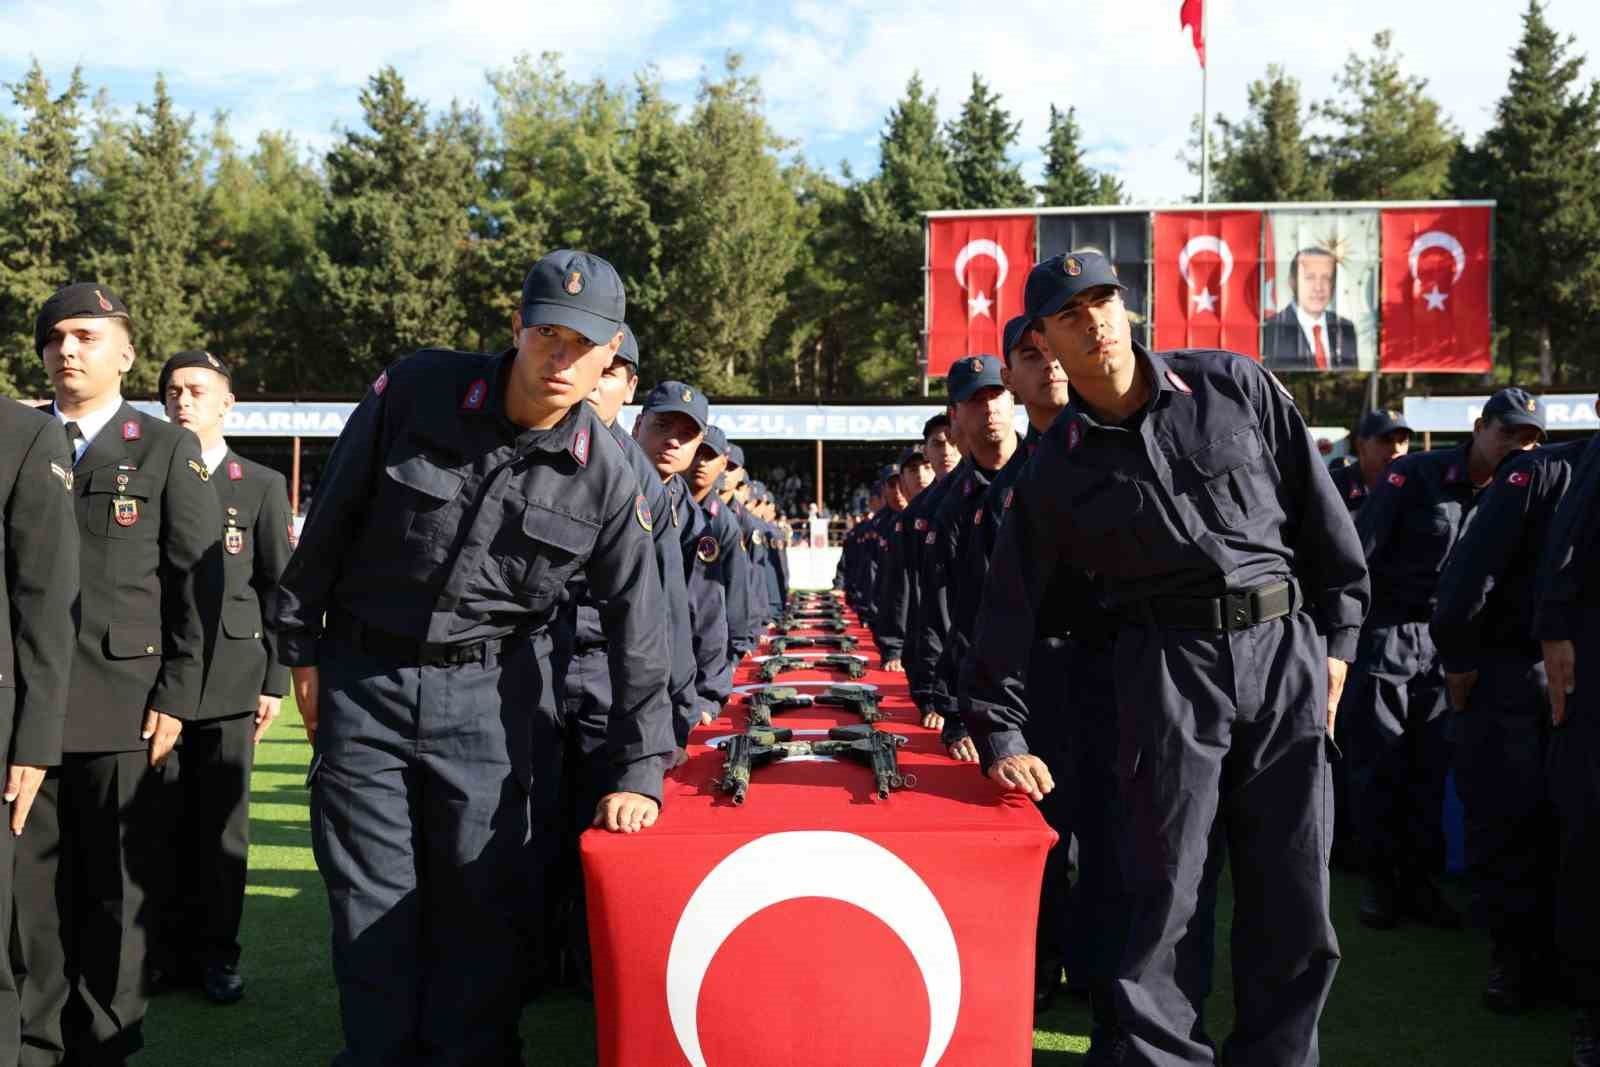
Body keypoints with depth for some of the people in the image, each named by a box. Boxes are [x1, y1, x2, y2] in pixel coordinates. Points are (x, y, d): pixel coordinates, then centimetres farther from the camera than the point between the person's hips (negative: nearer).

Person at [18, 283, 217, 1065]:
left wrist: (176, 696, -6)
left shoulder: (167, 450, 6)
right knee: (32, 883, 5)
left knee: (119, 887, 5)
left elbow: (194, 583, 2)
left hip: (123, 704, -2)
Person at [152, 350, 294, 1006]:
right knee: (164, 821, 4)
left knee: (220, 822, 4)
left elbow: (279, 589, 5)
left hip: (229, 678, -1)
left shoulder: (261, 486, 7)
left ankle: (217, 952, 14)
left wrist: (274, 680, -1)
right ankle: (170, 949, 17)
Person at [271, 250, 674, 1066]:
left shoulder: (606, 475, -9)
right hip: (362, 683, 1)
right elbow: (329, 525, 1)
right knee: (372, 906, 8)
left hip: (491, 697, 0)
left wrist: (638, 773, -7)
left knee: (480, 906, 6)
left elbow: (638, 630, -4)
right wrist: (300, 650, 5)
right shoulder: (412, 391, -10)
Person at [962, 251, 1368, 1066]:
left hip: (1285, 648, 2)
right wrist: (1000, 736, 0)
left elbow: (1320, 513, 7)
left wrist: (1335, 639, 6)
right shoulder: (1058, 469, 1)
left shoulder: (1232, 386, 3)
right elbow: (1010, 605, 3)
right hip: (1168, 663, -1)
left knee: (1294, 899, 8)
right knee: (1163, 891, 1)